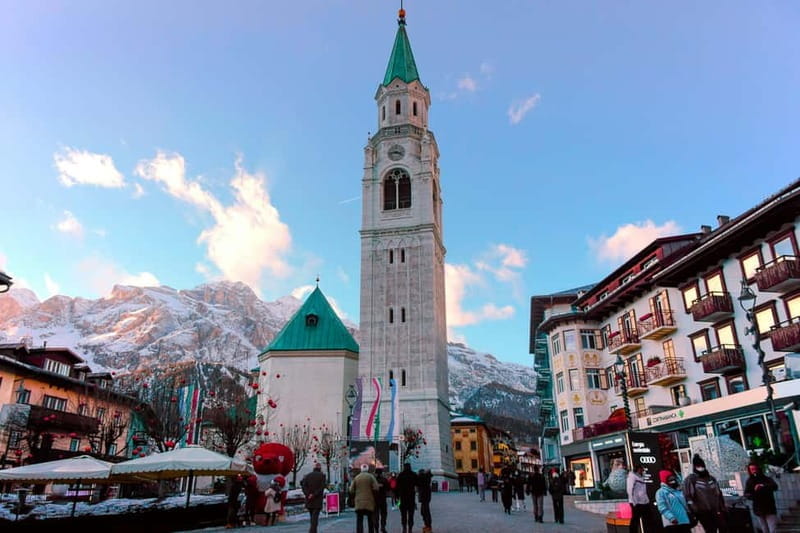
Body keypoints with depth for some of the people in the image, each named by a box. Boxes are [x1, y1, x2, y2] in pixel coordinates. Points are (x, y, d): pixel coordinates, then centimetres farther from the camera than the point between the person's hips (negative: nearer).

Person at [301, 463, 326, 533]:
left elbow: (303, 485, -4)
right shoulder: (322, 475, -4)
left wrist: (308, 494, -11)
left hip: (309, 501, 4)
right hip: (318, 501, -4)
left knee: (313, 517, 18)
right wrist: (314, 495, -13)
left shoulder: (308, 475, 7)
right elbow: (322, 487, -14)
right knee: (315, 517, -5)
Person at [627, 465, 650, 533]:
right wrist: (634, 502, -16)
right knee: (635, 520, -3)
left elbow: (644, 491, 19)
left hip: (645, 502, 8)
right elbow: (630, 489, -12)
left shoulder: (641, 476, 18)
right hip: (637, 503, -8)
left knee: (646, 521, 10)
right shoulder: (632, 476, -6)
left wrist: (647, 500, 10)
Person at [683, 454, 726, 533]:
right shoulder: (690, 479, -4)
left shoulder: (711, 478, 16)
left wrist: (722, 509, 14)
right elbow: (687, 497, -11)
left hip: (716, 511, 5)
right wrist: (693, 512, -17)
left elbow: (719, 494, 20)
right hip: (703, 513, -5)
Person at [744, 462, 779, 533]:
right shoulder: (749, 481, 5)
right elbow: (746, 494, 0)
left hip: (770, 509, -2)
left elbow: (775, 486, -18)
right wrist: (752, 495, -22)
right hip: (759, 510, 2)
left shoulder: (767, 479, 2)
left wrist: (763, 486, -34)